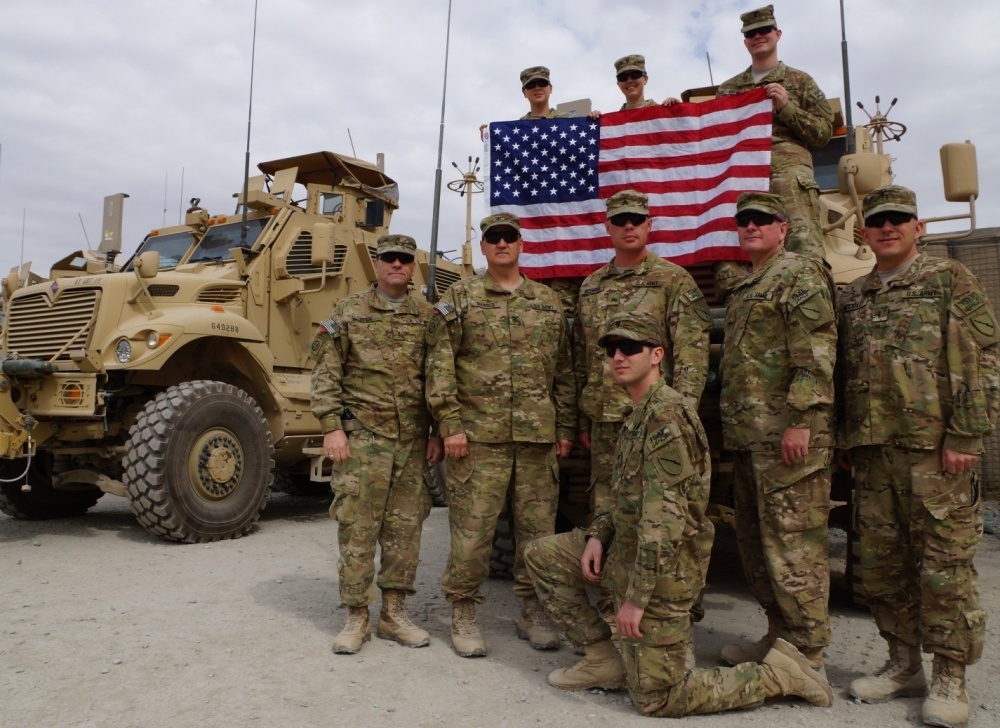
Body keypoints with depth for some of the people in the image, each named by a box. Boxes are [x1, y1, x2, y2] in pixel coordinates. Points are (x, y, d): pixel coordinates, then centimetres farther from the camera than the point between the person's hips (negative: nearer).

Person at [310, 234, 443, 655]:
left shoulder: (428, 318, 9)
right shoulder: (348, 312, 2)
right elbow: (325, 375, -1)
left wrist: (437, 432, 4)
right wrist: (331, 427, -9)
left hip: (413, 442, 3)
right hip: (362, 437, -2)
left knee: (405, 529, 8)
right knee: (357, 529, 1)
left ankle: (394, 614, 21)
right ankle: (356, 618, 14)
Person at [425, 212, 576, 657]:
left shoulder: (549, 302, 14)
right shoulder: (459, 298, 5)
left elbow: (563, 370, 14)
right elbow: (440, 364, -2)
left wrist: (565, 428, 9)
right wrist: (450, 423, -10)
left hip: (538, 437, 3)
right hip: (478, 436, -3)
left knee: (538, 528, 9)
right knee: (471, 529, 1)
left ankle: (532, 612, 25)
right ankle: (463, 615, 17)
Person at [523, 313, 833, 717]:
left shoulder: (666, 415, -21)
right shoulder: (639, 415, 11)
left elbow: (665, 517, -26)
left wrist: (636, 596, -23)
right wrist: (598, 533, 2)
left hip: (659, 569, -9)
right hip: (625, 551, 9)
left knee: (656, 699, -1)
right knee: (541, 555, 10)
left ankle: (777, 672, 12)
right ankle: (603, 659, 15)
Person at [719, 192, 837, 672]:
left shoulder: (800, 274, -5)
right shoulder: (745, 287, 23)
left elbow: (816, 353, -16)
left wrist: (801, 420, -23)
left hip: (787, 434, -10)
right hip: (748, 435, 10)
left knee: (793, 542, -5)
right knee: (755, 541, 14)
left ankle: (807, 653, 6)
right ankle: (778, 636, 27)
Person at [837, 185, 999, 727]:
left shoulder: (950, 280, 2)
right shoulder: (853, 297, 17)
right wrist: (844, 439, 14)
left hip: (936, 449, -5)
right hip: (872, 453, 5)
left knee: (944, 564, -1)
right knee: (883, 564, 10)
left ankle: (949, 679, 13)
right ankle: (904, 665, 25)